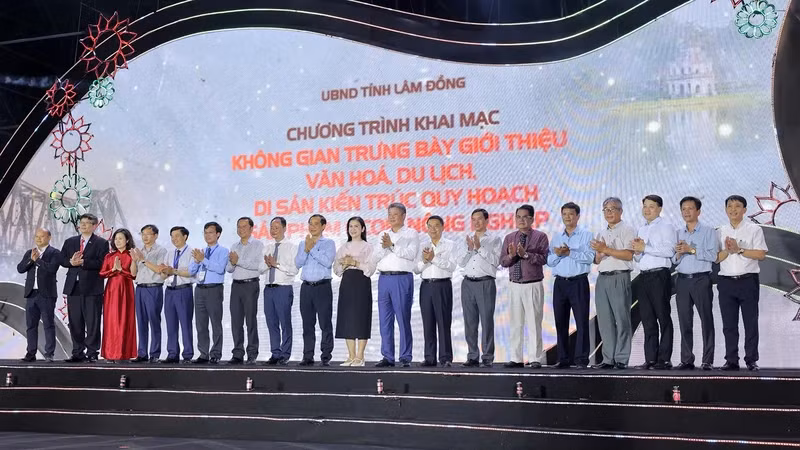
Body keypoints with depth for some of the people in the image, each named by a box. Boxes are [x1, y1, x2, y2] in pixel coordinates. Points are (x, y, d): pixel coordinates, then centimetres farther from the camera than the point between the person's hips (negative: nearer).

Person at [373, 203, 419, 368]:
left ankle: (406, 357, -1)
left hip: (402, 278, -5)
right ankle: (387, 357, 8)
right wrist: (384, 247, -8)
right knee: (385, 320, 4)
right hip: (384, 278, 5)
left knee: (403, 319, -5)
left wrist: (392, 246, -12)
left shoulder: (411, 234, 6)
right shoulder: (383, 235, 19)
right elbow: (375, 257, 10)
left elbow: (411, 254, -9)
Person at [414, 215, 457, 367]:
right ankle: (429, 357, 7)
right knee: (428, 323, 3)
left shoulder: (450, 245, 5)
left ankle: (446, 357, -1)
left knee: (444, 322, -4)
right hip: (426, 286, 3)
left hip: (443, 285, -3)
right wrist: (424, 261, -12)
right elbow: (416, 268, 7)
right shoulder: (422, 245, 14)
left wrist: (434, 258, -15)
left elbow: (452, 266, -9)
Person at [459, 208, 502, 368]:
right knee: (470, 322, 4)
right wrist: (470, 249, -4)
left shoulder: (494, 239, 5)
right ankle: (472, 357, 9)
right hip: (468, 283, 5)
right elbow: (461, 263, 11)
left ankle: (487, 357, -5)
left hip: (485, 283, -5)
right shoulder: (468, 240, 19)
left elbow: (496, 261, -8)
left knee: (487, 321, -7)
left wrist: (480, 248, -12)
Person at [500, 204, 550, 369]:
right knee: (516, 323, 8)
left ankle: (535, 359, 2)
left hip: (533, 286, -4)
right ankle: (516, 358, 13)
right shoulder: (509, 238, 12)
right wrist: (511, 255, -13)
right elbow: (502, 261, 7)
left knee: (534, 323, -3)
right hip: (514, 286, 4)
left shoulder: (540, 237, -1)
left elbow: (543, 258, -14)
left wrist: (526, 254, -23)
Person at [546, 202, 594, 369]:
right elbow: (549, 261, 9)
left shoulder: (586, 235, 4)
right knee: (560, 322, 4)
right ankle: (563, 358, 10)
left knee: (582, 321, -6)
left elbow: (590, 257, -10)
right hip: (560, 282, 4)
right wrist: (558, 254, -10)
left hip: (579, 282, -4)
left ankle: (581, 359, -4)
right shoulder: (556, 237, 17)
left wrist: (569, 252, -13)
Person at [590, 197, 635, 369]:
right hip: (602, 278, 7)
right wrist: (599, 252, -1)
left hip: (619, 278, -7)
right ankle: (608, 359, 9)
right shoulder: (601, 234, 22)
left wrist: (606, 249, -12)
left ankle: (621, 359, -4)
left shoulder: (627, 230, 1)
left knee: (621, 319, -6)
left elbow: (628, 255, -12)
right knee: (605, 321, 5)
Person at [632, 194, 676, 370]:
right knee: (648, 320, 6)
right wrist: (637, 251, 3)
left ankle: (664, 359, -3)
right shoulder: (641, 229, 22)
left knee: (663, 319, -4)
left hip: (659, 275, -7)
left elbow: (669, 251, -15)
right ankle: (650, 359, 9)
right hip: (643, 277, 7)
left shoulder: (665, 227, 0)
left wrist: (645, 247, -13)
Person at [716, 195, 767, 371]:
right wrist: (727, 250, -11)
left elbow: (761, 254, -7)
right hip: (726, 282, 3)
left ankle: (751, 360, 6)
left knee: (751, 322, 0)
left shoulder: (754, 229, 2)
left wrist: (739, 250, -12)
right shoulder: (721, 231, 12)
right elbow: (716, 258, 6)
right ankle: (731, 360, 10)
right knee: (729, 324, 5)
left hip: (748, 281, -3)